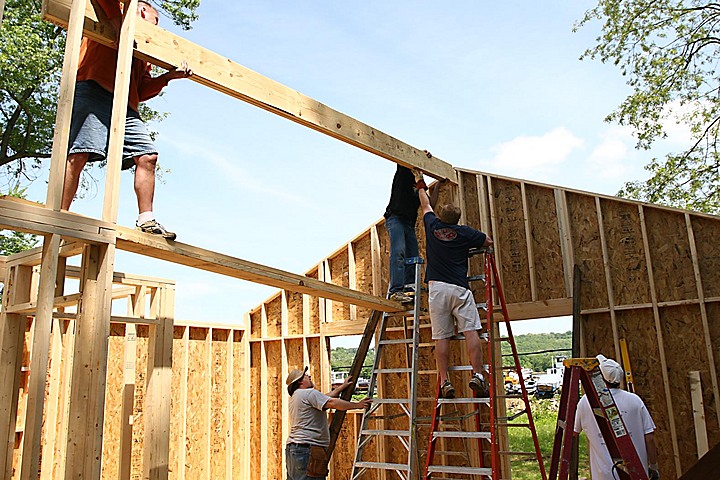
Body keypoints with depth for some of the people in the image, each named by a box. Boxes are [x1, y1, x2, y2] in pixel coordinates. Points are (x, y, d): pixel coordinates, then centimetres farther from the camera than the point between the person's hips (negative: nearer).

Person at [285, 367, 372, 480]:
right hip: (306, 448, -11)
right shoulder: (309, 393, -9)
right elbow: (333, 403, -19)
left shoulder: (295, 397, 23)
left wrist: (342, 387, 30)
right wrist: (357, 405, -8)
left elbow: (325, 398, 25)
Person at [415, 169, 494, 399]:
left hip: (437, 288, 2)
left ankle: (445, 383, -2)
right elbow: (489, 241, 22)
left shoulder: (432, 225, 10)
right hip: (460, 288, -1)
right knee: (470, 331, -5)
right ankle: (477, 375, -14)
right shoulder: (464, 232, 6)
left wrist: (420, 183, 44)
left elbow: (425, 205, 30)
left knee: (441, 337, 0)